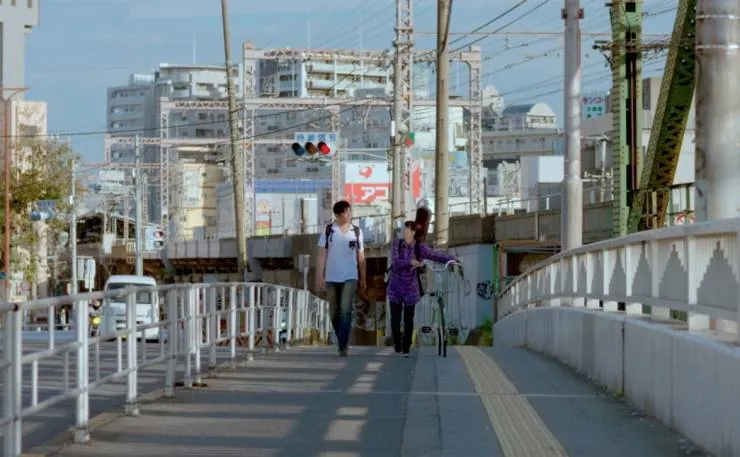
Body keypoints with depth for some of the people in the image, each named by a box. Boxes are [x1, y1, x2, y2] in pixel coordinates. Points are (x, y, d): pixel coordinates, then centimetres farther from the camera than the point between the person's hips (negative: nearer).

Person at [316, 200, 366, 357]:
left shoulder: (357, 232, 4)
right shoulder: (328, 231, 1)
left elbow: (361, 257, 10)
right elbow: (322, 255, -2)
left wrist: (363, 279, 12)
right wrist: (319, 277, -9)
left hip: (350, 277, -1)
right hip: (331, 278, 1)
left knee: (346, 310, -17)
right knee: (334, 313, 8)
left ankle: (343, 347, -19)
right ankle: (342, 342, 26)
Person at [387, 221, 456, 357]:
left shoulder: (420, 247, -5)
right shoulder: (396, 245, -3)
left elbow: (435, 255, -7)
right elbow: (395, 262, -16)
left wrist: (452, 259, -20)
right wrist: (411, 262, -32)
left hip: (411, 288, -1)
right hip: (395, 286, 1)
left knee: (409, 319, 1)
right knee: (395, 318, 2)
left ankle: (406, 348, 9)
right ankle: (397, 346, 14)